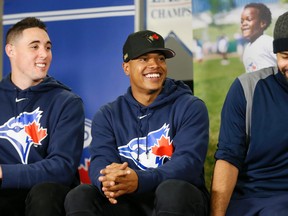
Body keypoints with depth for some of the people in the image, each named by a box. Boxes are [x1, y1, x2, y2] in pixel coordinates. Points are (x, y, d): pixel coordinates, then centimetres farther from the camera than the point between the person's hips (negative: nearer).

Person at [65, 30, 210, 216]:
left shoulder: (190, 108, 1)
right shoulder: (108, 115, 11)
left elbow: (189, 162, -13)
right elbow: (100, 161, -3)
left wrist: (139, 181, -33)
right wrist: (107, 180, -32)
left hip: (180, 200, -2)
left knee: (172, 190, -36)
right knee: (79, 196, -24)